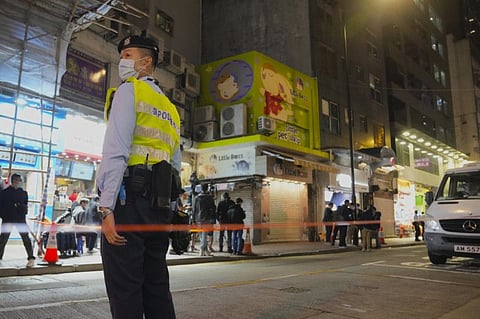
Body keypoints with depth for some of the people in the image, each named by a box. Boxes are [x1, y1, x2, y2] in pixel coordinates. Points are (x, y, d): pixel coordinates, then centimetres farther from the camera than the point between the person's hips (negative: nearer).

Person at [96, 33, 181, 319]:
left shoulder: (128, 91, 2)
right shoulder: (170, 108, 24)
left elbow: (116, 151, -11)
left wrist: (107, 208, -16)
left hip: (128, 198, -7)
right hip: (160, 204, 8)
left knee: (125, 291, -3)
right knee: (157, 287, 12)